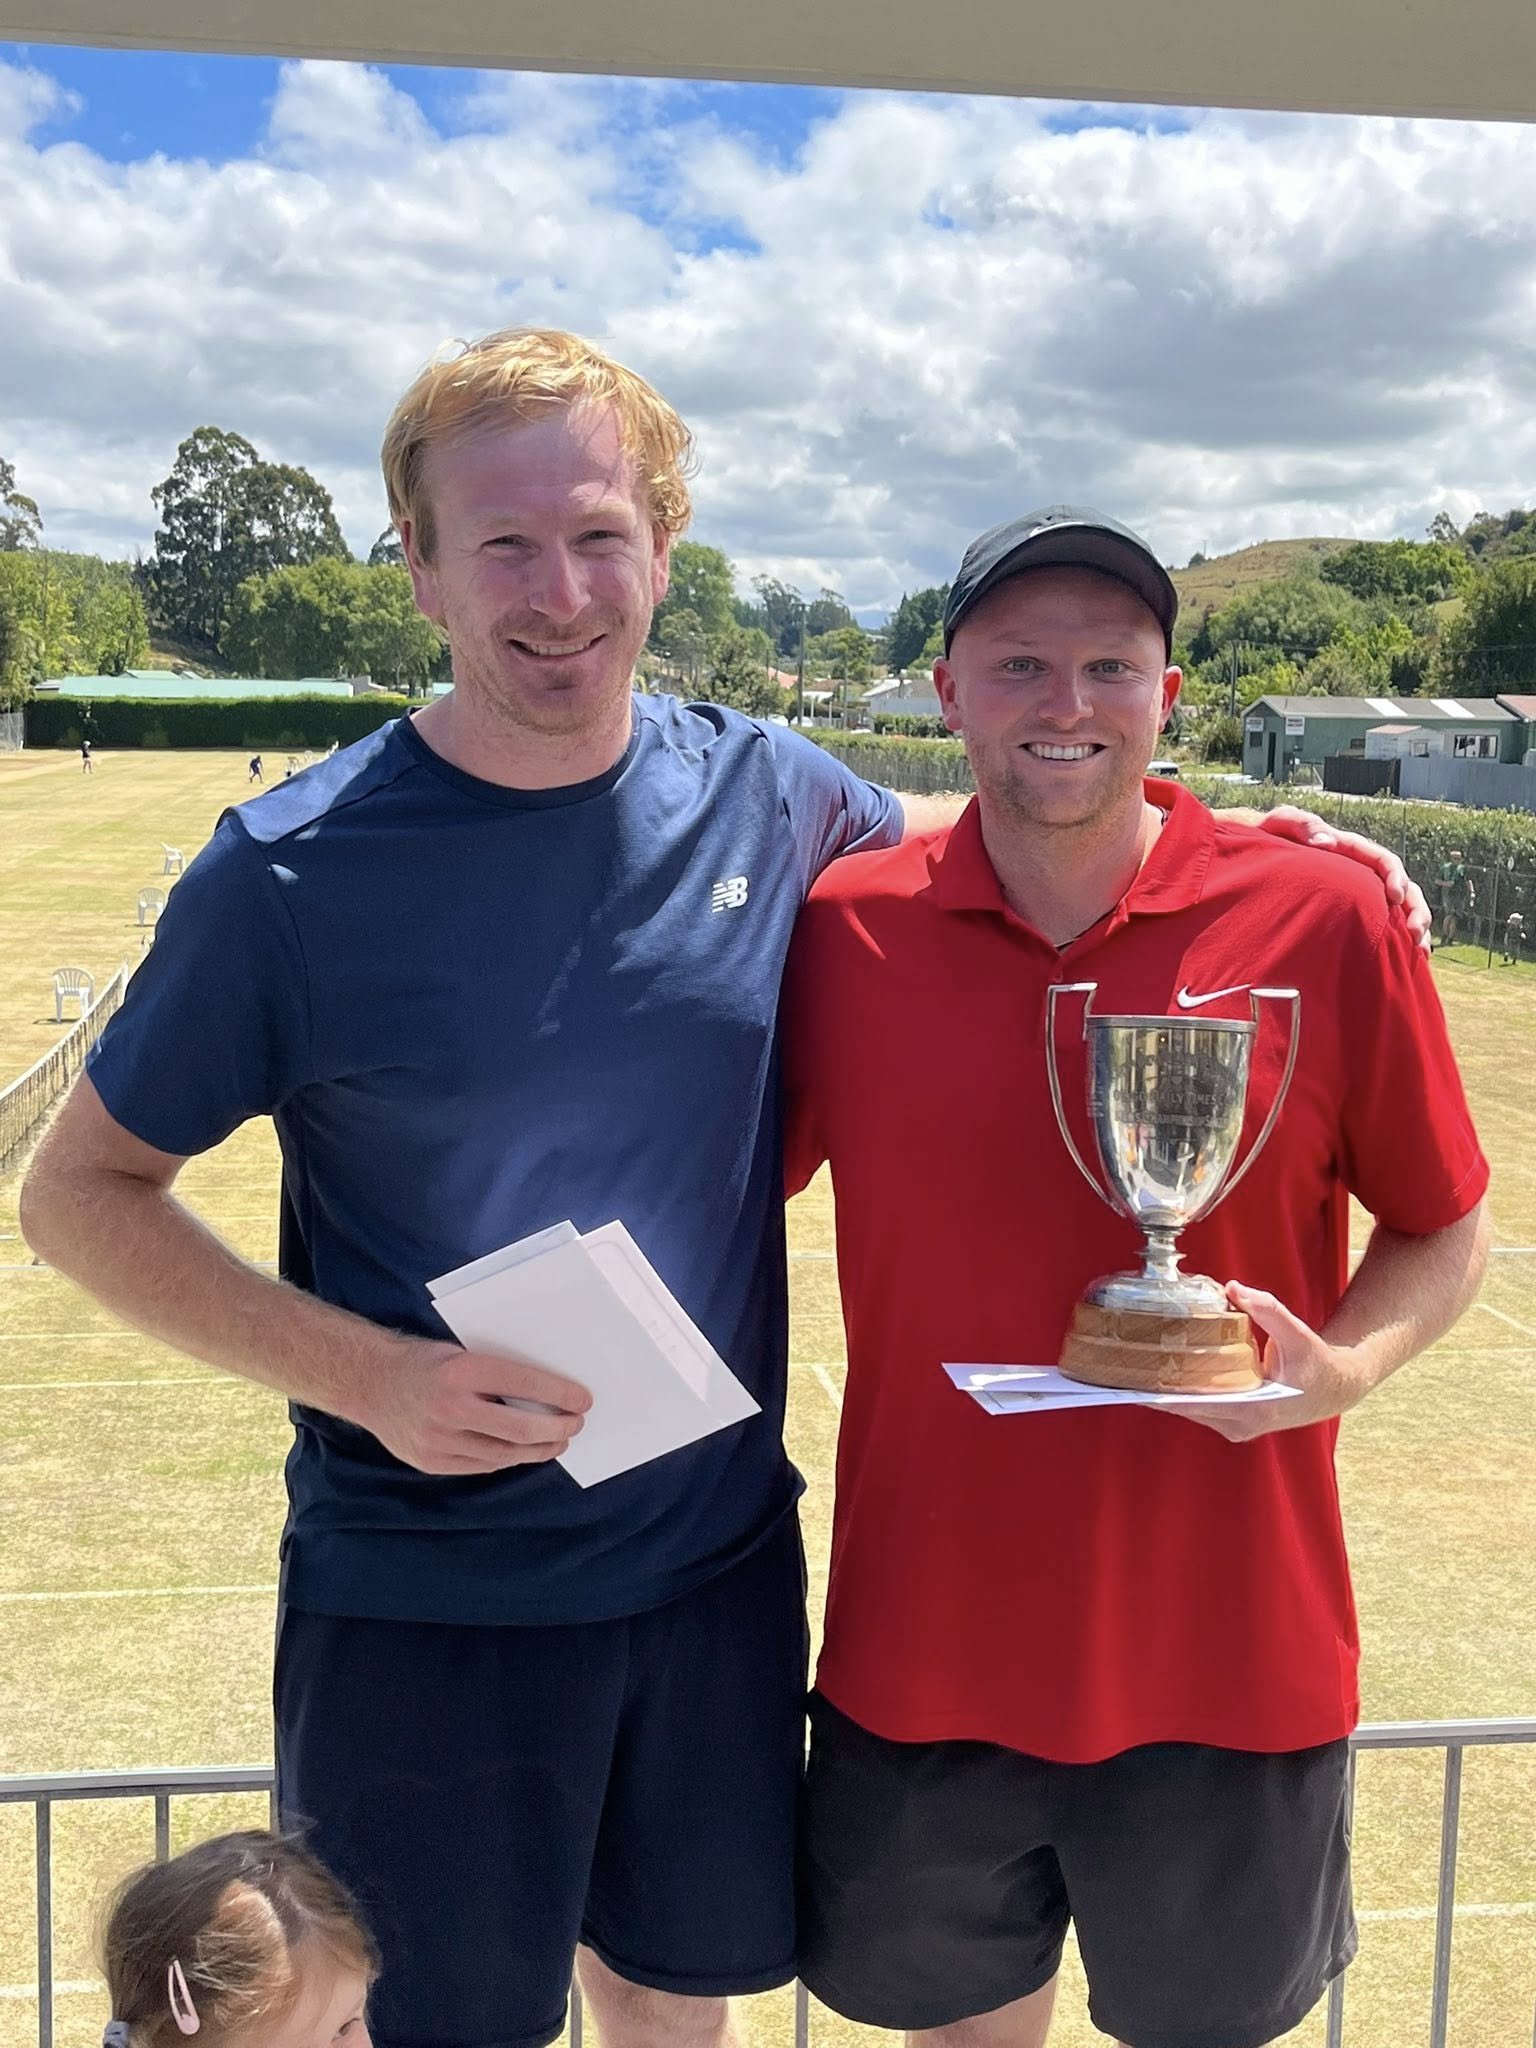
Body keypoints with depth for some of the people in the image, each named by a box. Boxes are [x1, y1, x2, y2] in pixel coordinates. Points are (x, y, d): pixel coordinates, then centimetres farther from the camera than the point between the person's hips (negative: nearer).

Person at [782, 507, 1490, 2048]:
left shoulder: (1325, 920, -9)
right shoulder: (844, 929, -6)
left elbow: (1442, 1230, 1)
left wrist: (1341, 1369, -17)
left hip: (1229, 1667, -1)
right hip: (924, 1662, 1)